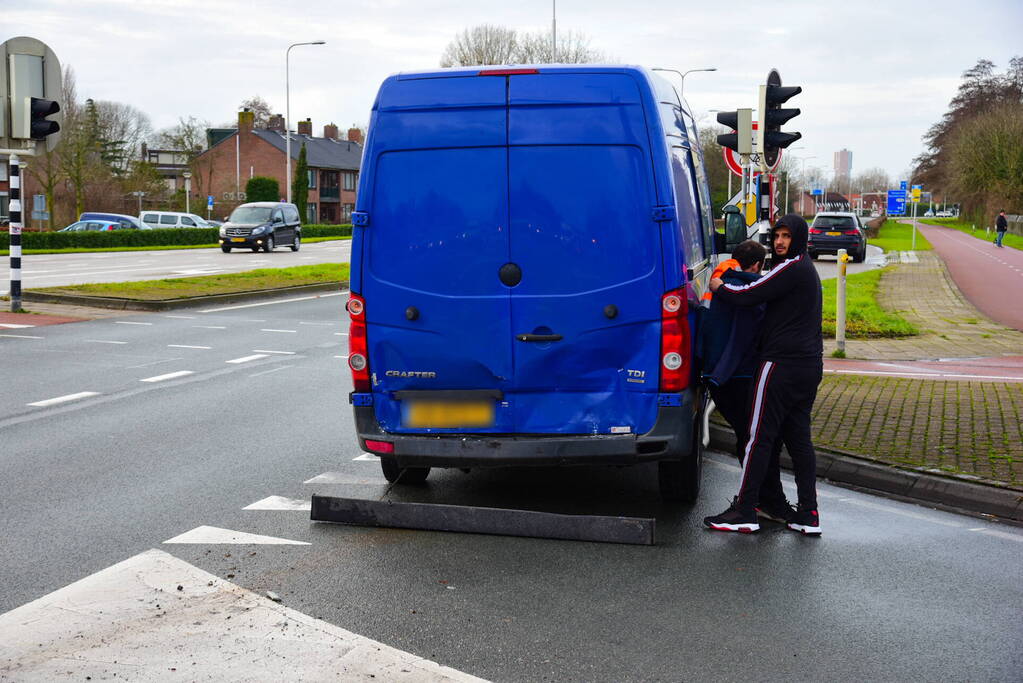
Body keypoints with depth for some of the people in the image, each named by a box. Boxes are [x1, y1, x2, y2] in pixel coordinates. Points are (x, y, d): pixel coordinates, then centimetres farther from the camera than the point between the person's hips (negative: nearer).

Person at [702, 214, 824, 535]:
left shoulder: (792, 269, -13)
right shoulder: (806, 269, 20)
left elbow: (748, 295, -17)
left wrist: (716, 286, 0)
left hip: (782, 363, -10)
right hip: (809, 364, 10)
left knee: (759, 436, -6)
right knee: (798, 437, 10)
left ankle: (744, 511, -3)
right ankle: (808, 514, 9)